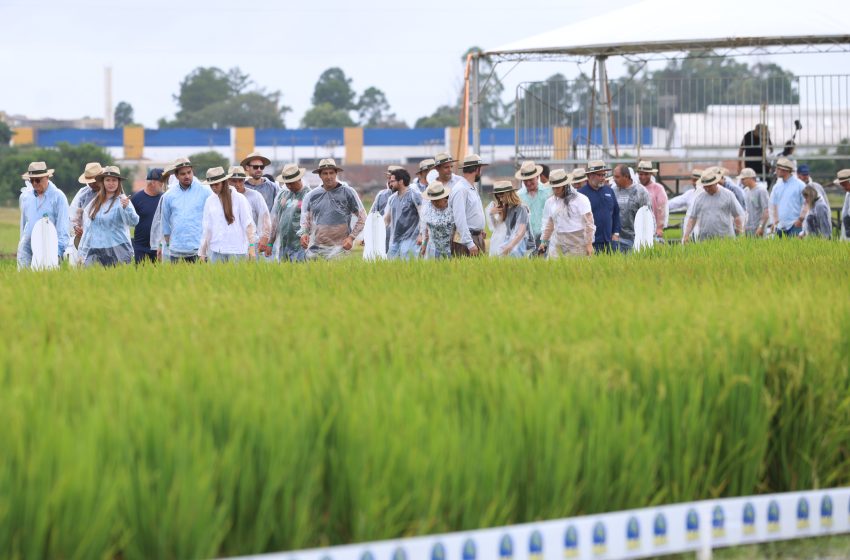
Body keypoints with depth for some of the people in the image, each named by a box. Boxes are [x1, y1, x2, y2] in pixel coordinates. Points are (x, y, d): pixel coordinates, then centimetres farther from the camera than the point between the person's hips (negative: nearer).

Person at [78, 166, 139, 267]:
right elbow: (88, 228, 17)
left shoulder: (122, 200, -4)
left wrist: (126, 207, -39)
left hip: (117, 251, -5)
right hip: (96, 251, 5)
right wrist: (83, 253, 15)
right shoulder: (95, 202, 13)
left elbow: (134, 221, -20)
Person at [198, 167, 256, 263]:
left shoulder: (239, 198, -1)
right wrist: (202, 253, 10)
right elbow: (206, 228, 11)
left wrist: (252, 247, -9)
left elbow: (248, 224, -1)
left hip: (237, 251, -3)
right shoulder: (210, 201, 9)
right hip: (216, 250, 3)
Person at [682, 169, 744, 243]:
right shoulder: (699, 197, 9)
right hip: (704, 239, 2)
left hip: (725, 238, -2)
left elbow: (738, 216, 6)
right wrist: (686, 235, 1)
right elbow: (692, 218, 11)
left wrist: (740, 236, 1)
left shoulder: (728, 195, 4)